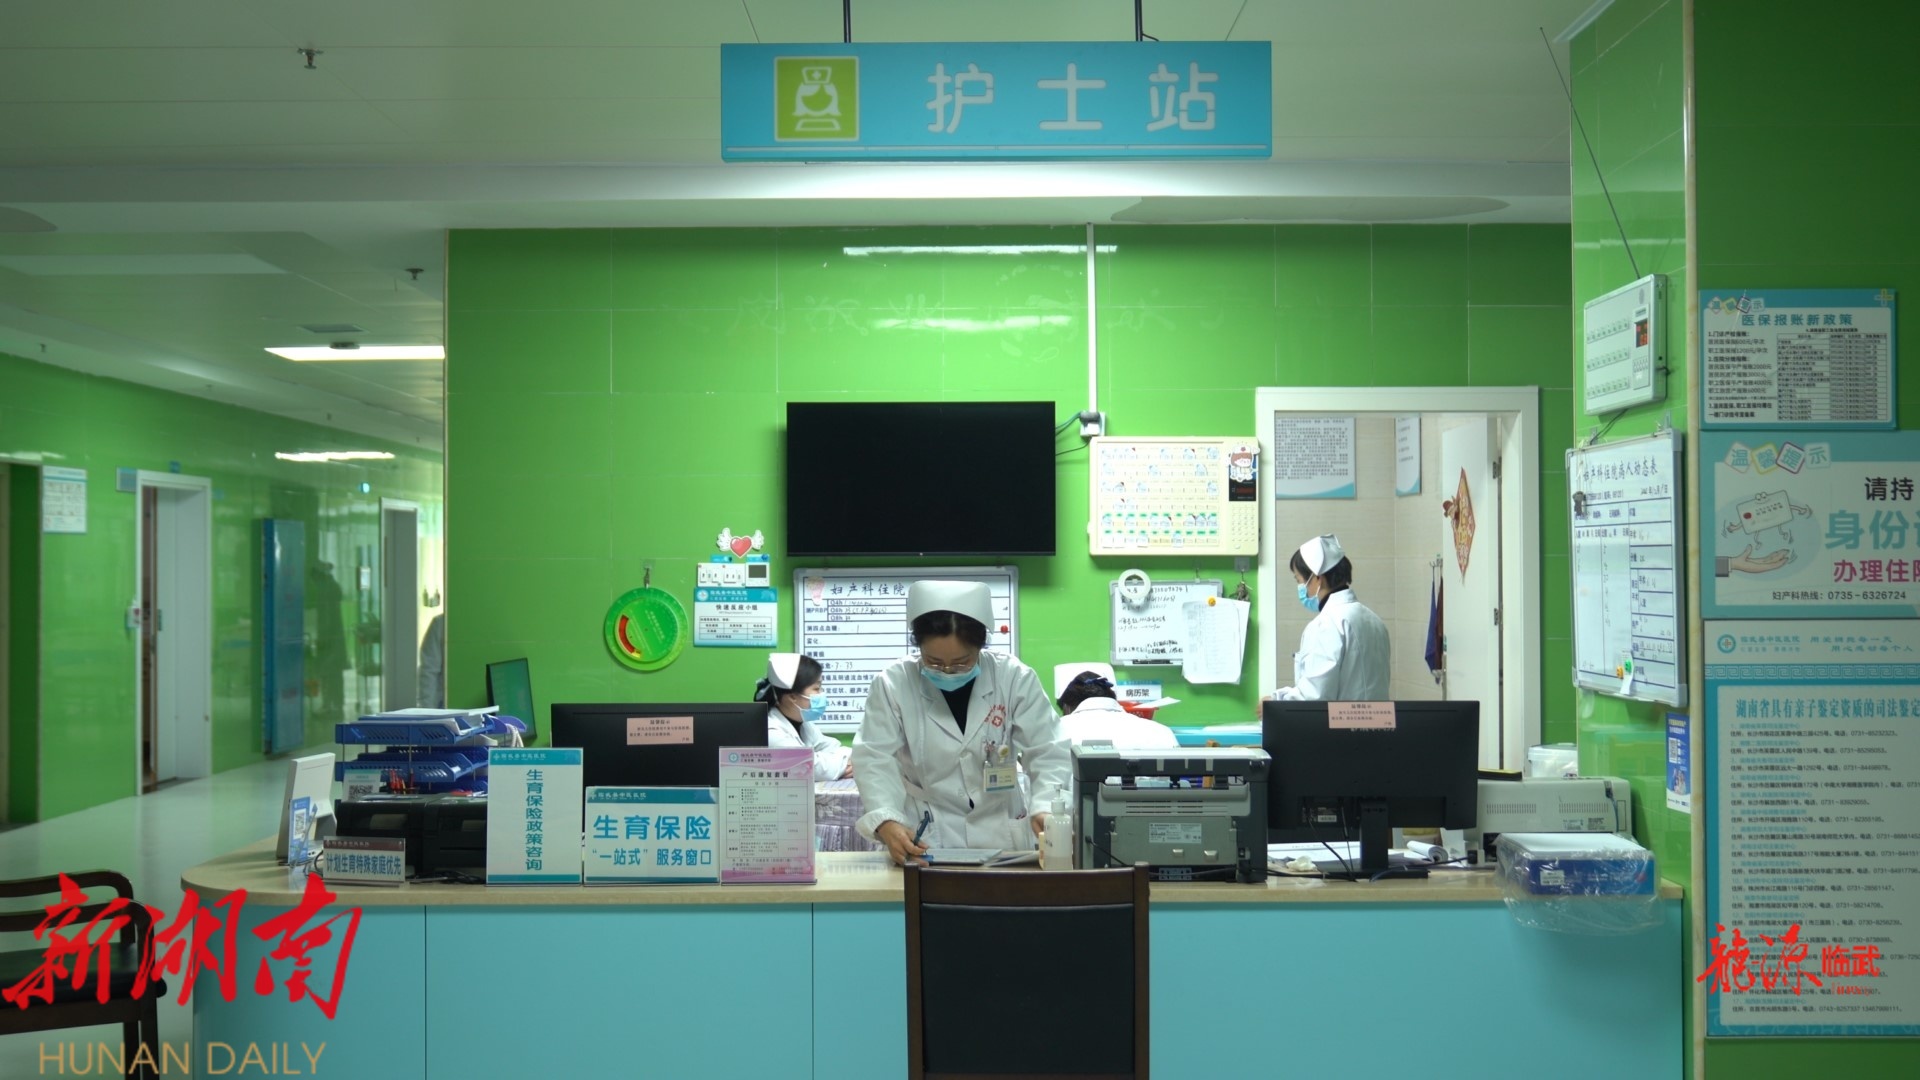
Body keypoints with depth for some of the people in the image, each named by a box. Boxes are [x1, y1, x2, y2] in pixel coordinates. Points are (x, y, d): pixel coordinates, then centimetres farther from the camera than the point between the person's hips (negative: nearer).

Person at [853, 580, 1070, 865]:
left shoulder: (1015, 679, -5)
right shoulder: (893, 684, -7)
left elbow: (1047, 754, -7)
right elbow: (874, 760, -11)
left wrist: (1046, 809, -26)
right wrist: (887, 823, -30)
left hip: (999, 837, 1)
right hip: (923, 839, -1)